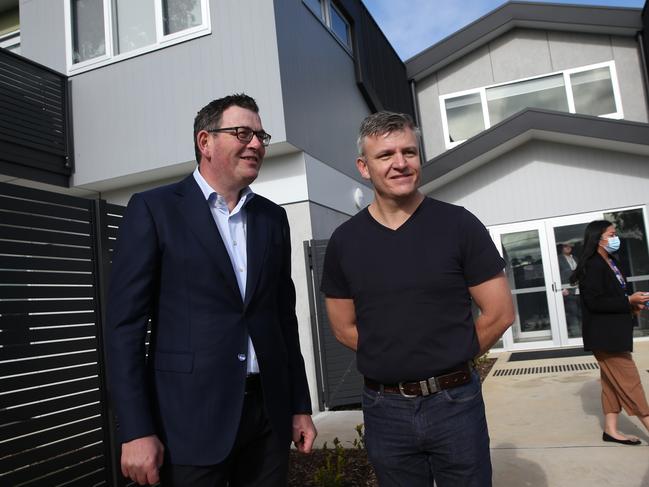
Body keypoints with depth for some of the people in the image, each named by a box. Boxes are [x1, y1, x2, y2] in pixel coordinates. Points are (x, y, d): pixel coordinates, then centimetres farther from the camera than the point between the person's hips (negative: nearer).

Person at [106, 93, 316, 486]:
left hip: (269, 411, 5)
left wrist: (300, 405, 11)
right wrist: (136, 430, -11)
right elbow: (125, 322, -8)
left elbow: (284, 316, 12)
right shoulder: (154, 209, -4)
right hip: (191, 415, -4)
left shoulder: (273, 217, 9)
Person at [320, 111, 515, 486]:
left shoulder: (458, 225, -7)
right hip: (384, 408, 2)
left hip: (455, 402, -1)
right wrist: (393, 362, 2)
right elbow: (344, 327, 7)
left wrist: (450, 362, 3)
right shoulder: (344, 241, -1)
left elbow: (501, 312, -4)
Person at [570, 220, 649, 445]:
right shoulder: (592, 266, -16)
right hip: (605, 335, -10)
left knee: (613, 382, 13)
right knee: (629, 380, -3)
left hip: (614, 333, 10)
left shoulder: (611, 262, 13)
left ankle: (611, 430, 20)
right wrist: (629, 301, -18)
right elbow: (594, 301, -22)